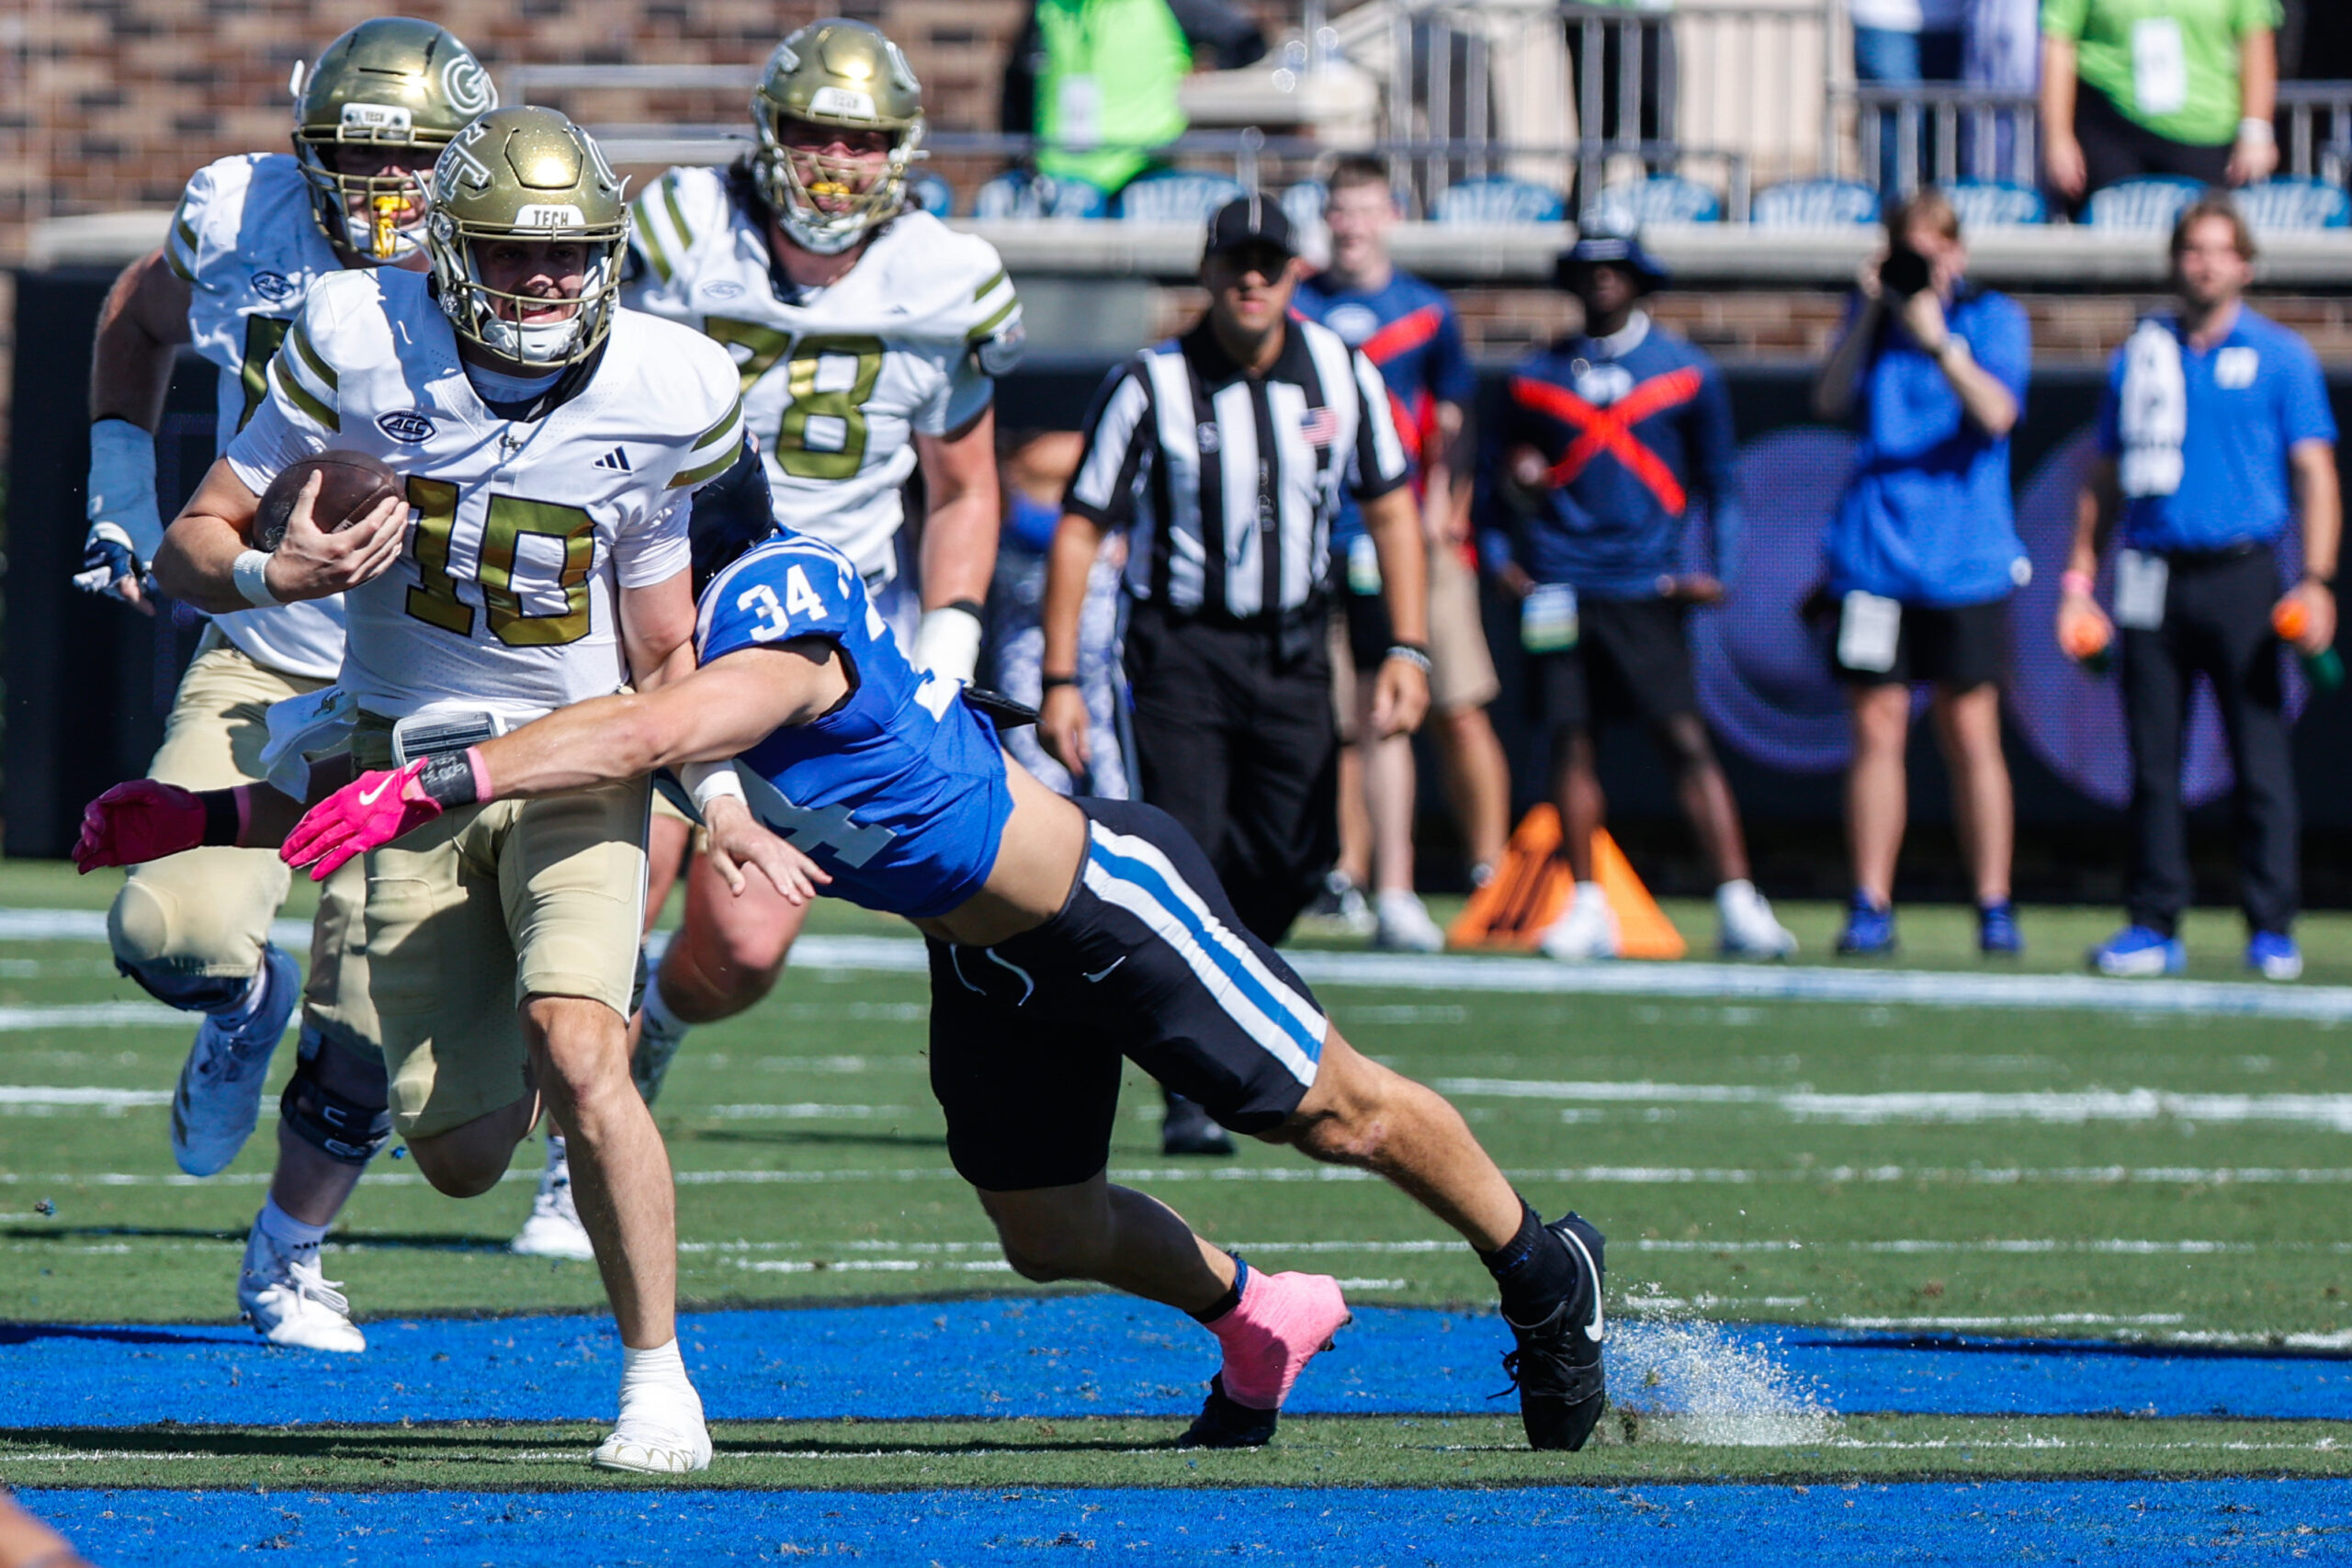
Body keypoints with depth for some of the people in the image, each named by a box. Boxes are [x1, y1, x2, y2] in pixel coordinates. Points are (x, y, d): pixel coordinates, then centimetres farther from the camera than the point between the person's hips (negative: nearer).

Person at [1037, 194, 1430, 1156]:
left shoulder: (1341, 375, -1)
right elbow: (1079, 530, -7)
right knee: (1188, 860, -13)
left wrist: (1408, 649, 1)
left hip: (1292, 652, 4)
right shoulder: (1150, 387, -11)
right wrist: (1059, 682, -12)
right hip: (1182, 648, -4)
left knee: (1291, 866, 0)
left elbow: (1389, 508, 10)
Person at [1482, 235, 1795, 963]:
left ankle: (1738, 902, -12)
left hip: (1646, 589, -2)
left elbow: (1718, 479, 12)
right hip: (1559, 589, 2)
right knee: (1570, 740, 0)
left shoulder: (1688, 374, 6)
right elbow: (1501, 466, 19)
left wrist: (1718, 568, 2)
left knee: (1687, 740, -9)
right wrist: (1502, 553, 7)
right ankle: (1587, 906, 9)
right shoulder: (1536, 376, 9)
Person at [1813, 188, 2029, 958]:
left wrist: (1939, 343, -24)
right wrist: (1870, 315, -10)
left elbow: (1996, 413, -13)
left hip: (1965, 562, -2)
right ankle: (1870, 908, 3)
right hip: (1874, 553, 2)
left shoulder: (1992, 318, 2)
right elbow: (1830, 399, -2)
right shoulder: (1874, 313, 10)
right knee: (1877, 731, 0)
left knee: (1970, 734, 0)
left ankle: (1995, 908, 7)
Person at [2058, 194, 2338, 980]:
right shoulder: (2141, 355, 14)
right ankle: (2154, 926, 7)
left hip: (2241, 580, -3)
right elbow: (2105, 479, 19)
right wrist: (2079, 577, 10)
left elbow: (2314, 472, 1)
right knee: (2152, 761, 2)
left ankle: (2272, 929, -1)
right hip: (2152, 580, 3)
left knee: (2260, 760, -5)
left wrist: (2315, 579, -10)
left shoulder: (2281, 356, 5)